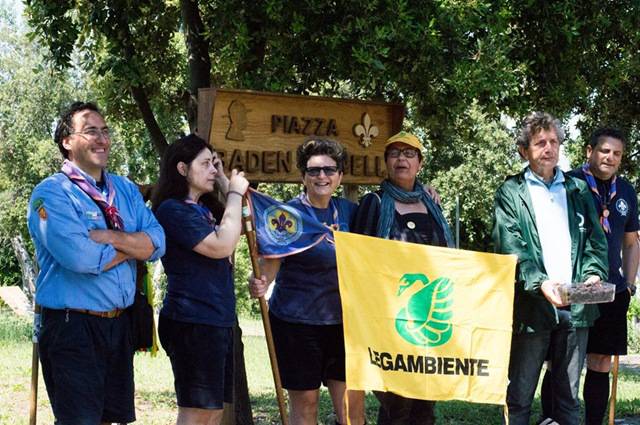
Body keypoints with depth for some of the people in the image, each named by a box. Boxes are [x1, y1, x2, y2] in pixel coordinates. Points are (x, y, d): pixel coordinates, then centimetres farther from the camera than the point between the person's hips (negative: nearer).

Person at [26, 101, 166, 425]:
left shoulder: (126, 190, 12)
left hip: (119, 323, 7)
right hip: (72, 326, -7)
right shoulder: (51, 193, -10)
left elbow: (156, 243, -1)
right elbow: (80, 258, -23)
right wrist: (132, 244, -6)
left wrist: (109, 237, -17)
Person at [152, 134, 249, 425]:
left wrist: (223, 181, 17)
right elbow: (222, 246, -20)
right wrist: (234, 193, -9)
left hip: (218, 321, 10)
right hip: (192, 324, -10)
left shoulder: (204, 208, 17)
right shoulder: (172, 209, -12)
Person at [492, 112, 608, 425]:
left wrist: (594, 272, -9)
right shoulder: (511, 193, 4)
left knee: (569, 397, 9)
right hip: (532, 306, -3)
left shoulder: (578, 190, 17)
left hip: (575, 306, 4)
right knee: (519, 398, 2)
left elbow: (595, 238, 12)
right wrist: (540, 283, -22)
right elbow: (510, 247, -7)